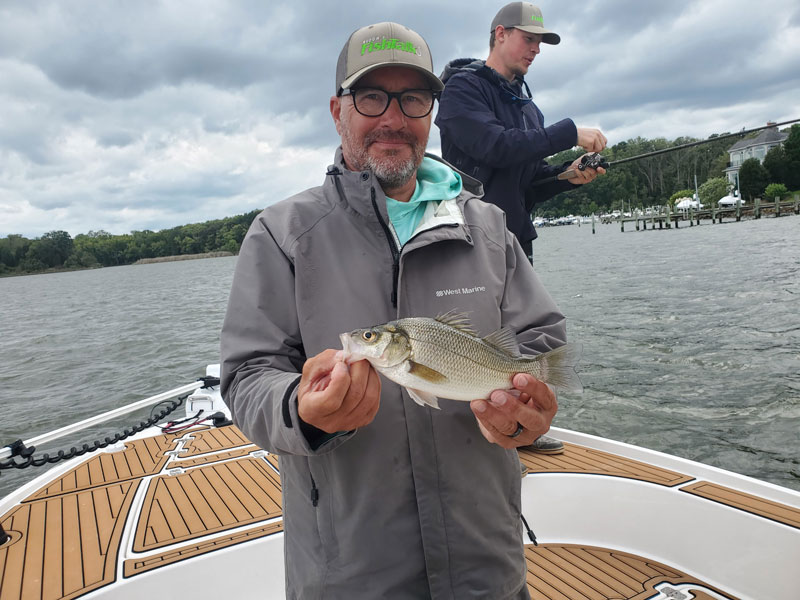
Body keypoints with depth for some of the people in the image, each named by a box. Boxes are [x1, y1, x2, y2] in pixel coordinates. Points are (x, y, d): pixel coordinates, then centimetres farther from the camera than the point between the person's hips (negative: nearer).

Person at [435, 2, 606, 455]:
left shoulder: (525, 103, 21)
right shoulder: (463, 87, -4)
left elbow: (532, 179, 19)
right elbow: (494, 145, -21)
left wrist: (569, 176, -1)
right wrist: (570, 133, -18)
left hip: (516, 235, 8)